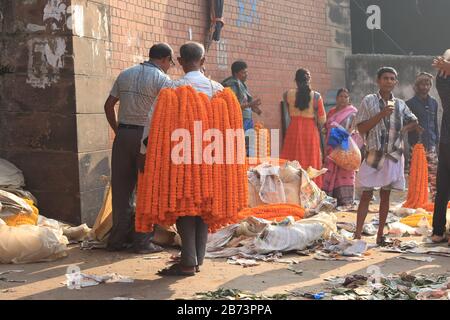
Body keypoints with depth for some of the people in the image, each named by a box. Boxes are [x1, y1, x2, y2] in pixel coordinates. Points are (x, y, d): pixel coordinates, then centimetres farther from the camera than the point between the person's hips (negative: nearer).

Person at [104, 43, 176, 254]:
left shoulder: (125, 75, 13)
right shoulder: (162, 79, -5)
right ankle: (142, 242, 5)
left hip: (123, 134, 5)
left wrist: (117, 130, 15)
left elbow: (108, 105, 13)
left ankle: (118, 239, 15)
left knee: (121, 188, 9)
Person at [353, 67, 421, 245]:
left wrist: (403, 129, 1)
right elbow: (361, 128, -9)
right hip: (374, 155, -3)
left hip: (393, 156, 3)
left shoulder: (400, 104, 8)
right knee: (366, 195, -4)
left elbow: (414, 123, 20)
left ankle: (380, 235, 15)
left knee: (385, 195, 8)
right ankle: (358, 235, -1)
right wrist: (381, 114, -18)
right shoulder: (369, 101, -2)